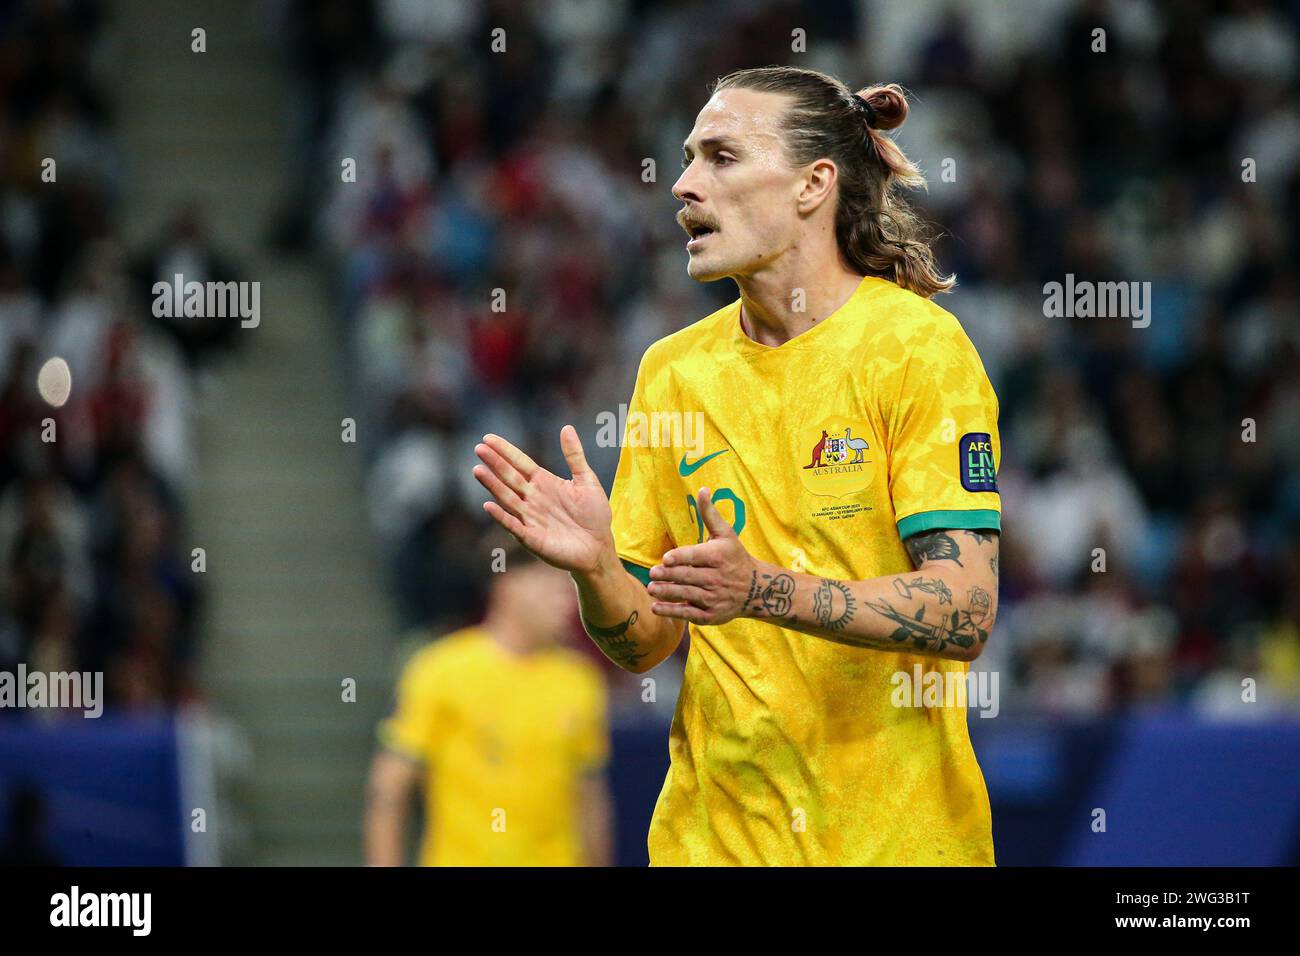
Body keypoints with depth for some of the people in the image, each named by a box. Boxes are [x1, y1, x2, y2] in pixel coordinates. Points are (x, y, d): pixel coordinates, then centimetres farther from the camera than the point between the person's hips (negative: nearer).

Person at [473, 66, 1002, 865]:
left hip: (898, 831, -4)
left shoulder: (916, 343, -7)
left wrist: (763, 591, -28)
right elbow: (645, 644, 7)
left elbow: (966, 612, -16)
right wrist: (595, 568, -14)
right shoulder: (673, 370, 7)